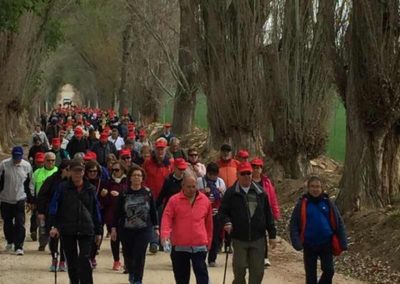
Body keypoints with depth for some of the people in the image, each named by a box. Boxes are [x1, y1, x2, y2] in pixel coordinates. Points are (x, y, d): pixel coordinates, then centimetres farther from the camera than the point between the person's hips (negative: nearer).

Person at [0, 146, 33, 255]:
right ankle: (10, 242, 34)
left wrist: (30, 200, 8)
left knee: (20, 224, -8)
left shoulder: (26, 166, -3)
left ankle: (19, 246, -6)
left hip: (20, 199, 0)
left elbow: (29, 184, 7)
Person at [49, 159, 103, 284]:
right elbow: (54, 207, -3)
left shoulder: (90, 189, 5)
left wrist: (98, 231, 8)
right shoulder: (63, 188, 1)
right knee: (71, 261, 10)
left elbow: (96, 211, 9)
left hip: (86, 231, -1)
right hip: (67, 231, 1)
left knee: (84, 260, -11)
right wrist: (54, 226, -15)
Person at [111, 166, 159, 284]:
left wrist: (156, 227, 5)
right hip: (126, 230, 1)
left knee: (139, 255, -8)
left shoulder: (147, 193, -2)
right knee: (128, 254, 10)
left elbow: (153, 211, 5)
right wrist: (114, 228, -1)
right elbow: (117, 212, 1)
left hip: (144, 230, -1)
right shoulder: (124, 193, -3)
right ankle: (131, 273, 40)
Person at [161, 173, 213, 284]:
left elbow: (209, 223, 12)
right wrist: (165, 234, -27)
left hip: (199, 246, 0)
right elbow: (167, 217, -10)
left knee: (202, 274, -6)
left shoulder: (205, 200, 5)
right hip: (179, 246, 0)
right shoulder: (174, 200, -2)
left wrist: (208, 241, 16)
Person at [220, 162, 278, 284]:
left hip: (258, 238, 2)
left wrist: (272, 235, 7)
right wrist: (227, 222, -21)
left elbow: (268, 214, 8)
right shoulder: (231, 193, 0)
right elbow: (223, 211, 0)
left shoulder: (260, 192, 5)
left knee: (258, 271, 5)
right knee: (239, 269, 3)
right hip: (239, 239, -2)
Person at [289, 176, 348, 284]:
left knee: (329, 271, -3)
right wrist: (296, 242, -19)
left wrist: (343, 242, -4)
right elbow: (294, 224, -5)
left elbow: (339, 222, 3)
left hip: (326, 244, 1)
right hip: (309, 245, -1)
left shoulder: (327, 203, -1)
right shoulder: (302, 204, -5)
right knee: (311, 274, 8)